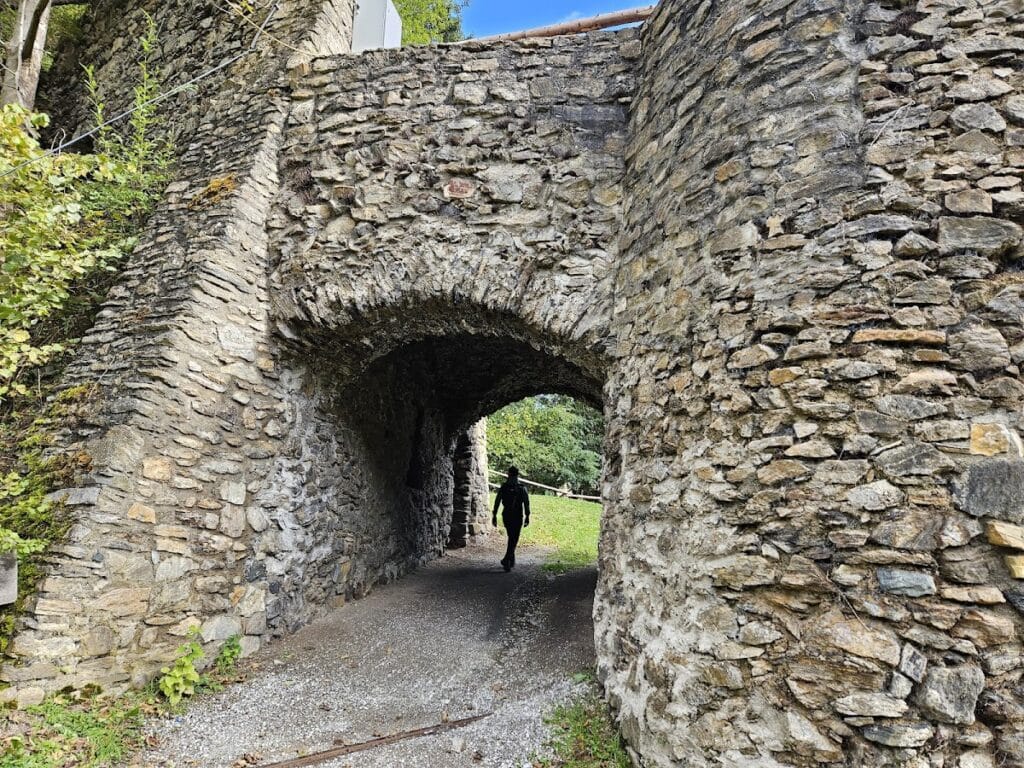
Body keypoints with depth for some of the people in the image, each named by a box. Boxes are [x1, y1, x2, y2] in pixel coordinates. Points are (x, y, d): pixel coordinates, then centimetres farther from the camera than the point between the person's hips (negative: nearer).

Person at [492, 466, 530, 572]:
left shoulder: (503, 487, 1)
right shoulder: (522, 488, -3)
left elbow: (497, 502, 0)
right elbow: (526, 503, -5)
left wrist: (494, 516, 4)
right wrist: (527, 516, 1)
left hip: (506, 516, 3)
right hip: (517, 517, -3)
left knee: (512, 538, 19)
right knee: (513, 540, 0)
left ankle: (512, 561, 24)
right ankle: (506, 559, -16)